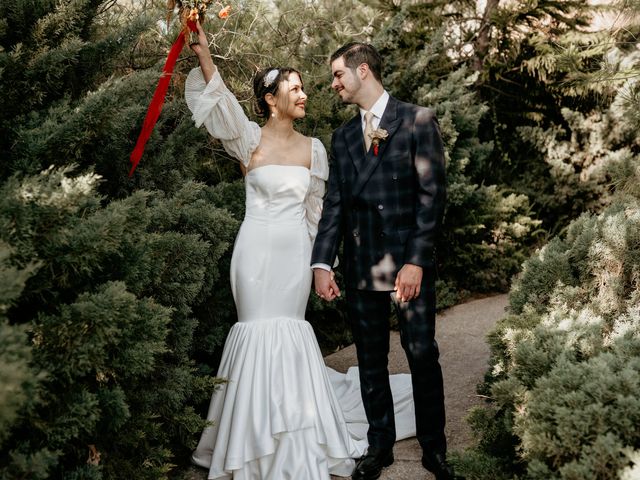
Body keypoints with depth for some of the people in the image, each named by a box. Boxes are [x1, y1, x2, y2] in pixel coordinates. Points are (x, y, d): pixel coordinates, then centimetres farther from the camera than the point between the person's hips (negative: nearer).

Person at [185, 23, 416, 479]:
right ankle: (260, 441, 16)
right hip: (257, 250, -3)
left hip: (295, 252, 3)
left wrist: (321, 259, 13)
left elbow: (317, 210, 12)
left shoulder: (313, 148, 5)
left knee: (290, 330, 6)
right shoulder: (251, 139, -4)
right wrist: (204, 56, -33)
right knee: (260, 330, 1)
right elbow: (222, 103, -21)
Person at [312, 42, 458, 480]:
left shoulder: (417, 121, -1)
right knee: (371, 361, 10)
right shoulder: (343, 136, 14)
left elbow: (432, 195, -8)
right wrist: (322, 263, -1)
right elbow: (335, 204, 11)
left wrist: (416, 260, -15)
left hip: (410, 263, -4)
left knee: (423, 355, 1)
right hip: (360, 267, 5)